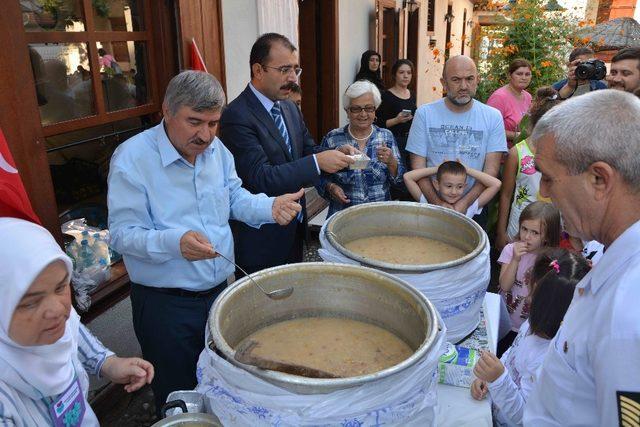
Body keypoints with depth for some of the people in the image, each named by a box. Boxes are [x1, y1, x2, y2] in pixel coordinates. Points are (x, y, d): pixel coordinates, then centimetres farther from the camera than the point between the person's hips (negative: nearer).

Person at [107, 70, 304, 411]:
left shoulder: (216, 149, 1)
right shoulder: (131, 158, -18)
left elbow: (234, 197, 11)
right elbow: (122, 233, -19)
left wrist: (270, 207, -10)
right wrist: (175, 242, -37)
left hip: (220, 290, 6)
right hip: (165, 304, -5)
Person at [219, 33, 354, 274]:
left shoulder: (290, 108, 7)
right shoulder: (237, 116, -20)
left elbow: (308, 152, 12)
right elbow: (261, 178, -26)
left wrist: (338, 155, -9)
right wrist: (318, 162, -29)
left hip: (294, 230, 8)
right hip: (261, 240, -7)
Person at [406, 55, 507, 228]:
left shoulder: (493, 116, -2)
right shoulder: (424, 113, -4)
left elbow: (491, 169, -7)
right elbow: (418, 165, -7)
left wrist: (464, 203, -20)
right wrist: (438, 203, -19)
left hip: (474, 209, 1)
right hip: (431, 205, 0)